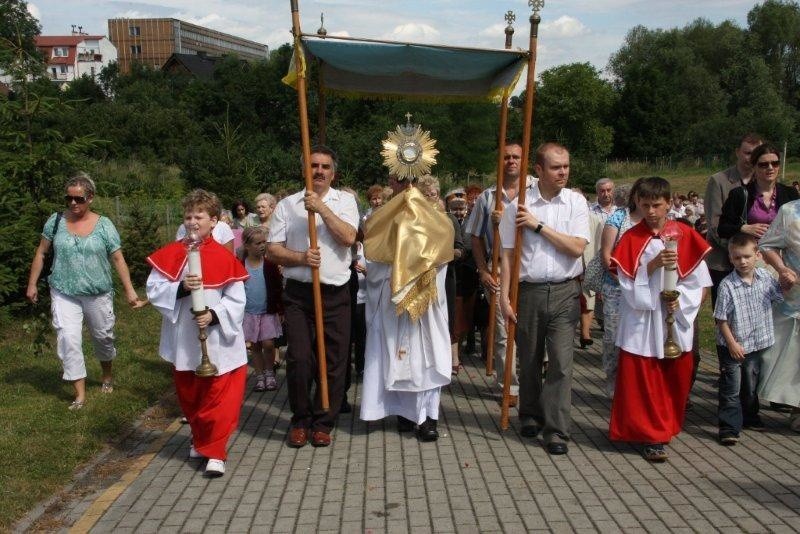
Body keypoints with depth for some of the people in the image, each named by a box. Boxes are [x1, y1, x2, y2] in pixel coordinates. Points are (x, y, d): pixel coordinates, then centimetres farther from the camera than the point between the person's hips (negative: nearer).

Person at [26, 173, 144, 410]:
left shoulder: (104, 225, -6)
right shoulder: (56, 221, -2)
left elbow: (118, 259, -5)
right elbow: (41, 253, 7)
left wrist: (130, 290, -9)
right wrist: (32, 284, 5)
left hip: (98, 293, 0)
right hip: (64, 293, 0)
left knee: (102, 336, 14)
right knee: (68, 339, -10)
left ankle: (107, 375, 42)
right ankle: (80, 393, -2)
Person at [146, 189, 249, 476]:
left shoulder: (224, 258, -7)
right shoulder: (169, 254, 0)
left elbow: (236, 300, -6)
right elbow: (153, 289, -3)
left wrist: (214, 315, -21)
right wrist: (180, 288, -19)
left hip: (216, 341, -3)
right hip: (182, 341, 3)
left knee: (218, 398, -1)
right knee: (188, 395, 17)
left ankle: (214, 451, 10)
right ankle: (200, 439, 37)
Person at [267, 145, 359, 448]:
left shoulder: (345, 201, 7)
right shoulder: (287, 205, 7)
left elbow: (348, 237, -10)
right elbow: (273, 250, 3)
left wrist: (322, 208, -16)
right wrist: (300, 257, -14)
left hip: (335, 294, 0)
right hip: (298, 293, 0)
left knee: (334, 362, 4)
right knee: (298, 360, -3)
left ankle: (323, 423, 19)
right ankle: (300, 421, 17)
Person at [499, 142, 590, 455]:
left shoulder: (576, 202, 1)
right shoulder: (520, 204, -2)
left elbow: (577, 248, -8)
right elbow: (508, 253, -1)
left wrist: (538, 226, -12)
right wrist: (504, 296, -5)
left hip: (564, 292, 0)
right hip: (528, 291, 0)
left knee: (561, 362, -4)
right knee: (529, 360, 13)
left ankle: (556, 430, 5)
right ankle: (530, 415, 33)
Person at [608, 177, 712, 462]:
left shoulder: (685, 235, 0)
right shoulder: (631, 238, -3)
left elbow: (699, 279, 1)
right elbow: (628, 283, -9)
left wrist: (681, 298, -14)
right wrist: (653, 265, -22)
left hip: (676, 320, 2)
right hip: (641, 322, -2)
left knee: (675, 378, 10)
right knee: (642, 381, 1)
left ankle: (667, 427, 29)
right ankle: (651, 435, 13)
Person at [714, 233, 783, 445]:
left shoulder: (765, 277, -3)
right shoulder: (727, 285, -18)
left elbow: (781, 294, 13)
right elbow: (721, 319, -14)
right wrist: (732, 344, -16)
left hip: (757, 344, 5)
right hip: (732, 346, -5)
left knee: (751, 384, 21)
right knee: (731, 388, -2)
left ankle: (750, 417, 39)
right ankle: (729, 427, 4)